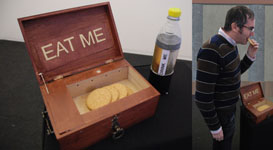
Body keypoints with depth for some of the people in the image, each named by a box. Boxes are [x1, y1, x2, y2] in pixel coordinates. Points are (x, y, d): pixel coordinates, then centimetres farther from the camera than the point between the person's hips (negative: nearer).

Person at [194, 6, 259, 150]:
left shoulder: (230, 44, -2)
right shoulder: (212, 51, -31)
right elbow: (202, 97, -29)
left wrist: (250, 56, -3)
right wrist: (215, 127, -19)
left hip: (230, 106, 8)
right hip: (220, 112, -8)